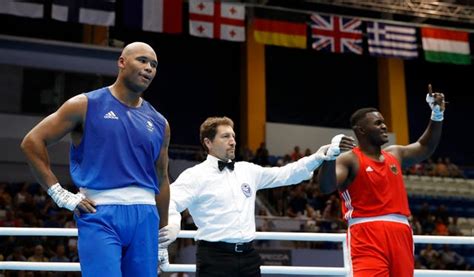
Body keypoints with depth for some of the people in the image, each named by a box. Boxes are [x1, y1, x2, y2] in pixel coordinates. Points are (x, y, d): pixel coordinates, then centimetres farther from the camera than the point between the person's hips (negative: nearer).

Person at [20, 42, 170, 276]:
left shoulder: (159, 123, 15)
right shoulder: (86, 105, 2)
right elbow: (32, 142, 0)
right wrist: (60, 194, -5)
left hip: (145, 216, 5)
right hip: (100, 215, -5)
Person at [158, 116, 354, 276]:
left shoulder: (247, 170, 15)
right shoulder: (196, 175, -3)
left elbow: (285, 174, 16)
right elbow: (171, 202, -14)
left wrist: (319, 157, 6)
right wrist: (172, 226, -37)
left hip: (248, 255, 6)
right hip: (215, 256, -6)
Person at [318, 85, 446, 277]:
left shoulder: (395, 154, 19)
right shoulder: (350, 160, -3)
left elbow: (425, 147, 34)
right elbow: (326, 187, -18)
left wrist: (437, 115, 22)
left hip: (400, 235, 7)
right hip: (367, 235, -7)